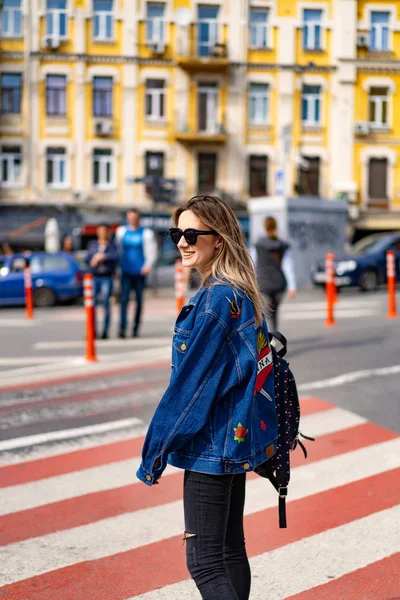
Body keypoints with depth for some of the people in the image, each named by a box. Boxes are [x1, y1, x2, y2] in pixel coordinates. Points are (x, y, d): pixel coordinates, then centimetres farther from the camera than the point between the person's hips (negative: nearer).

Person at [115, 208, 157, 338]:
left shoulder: (146, 233, 3)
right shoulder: (121, 231, 11)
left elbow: (152, 251, -1)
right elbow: (117, 249, 19)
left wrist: (148, 265, -16)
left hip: (140, 272, -1)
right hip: (126, 271, 1)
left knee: (139, 300, 6)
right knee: (124, 299, -11)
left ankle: (136, 328, 16)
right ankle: (122, 327, -18)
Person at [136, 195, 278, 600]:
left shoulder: (216, 300, -20)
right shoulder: (240, 294, 8)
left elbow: (191, 384, -19)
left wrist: (153, 454, -11)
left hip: (211, 444, -10)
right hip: (238, 435, 10)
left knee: (205, 561, -4)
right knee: (230, 549, 17)